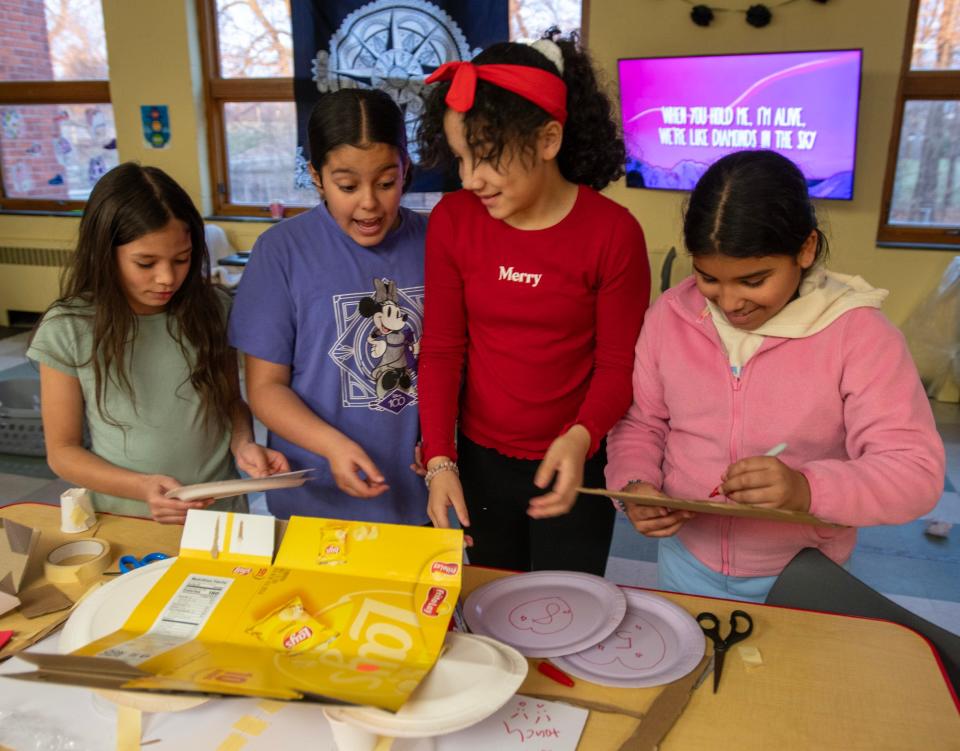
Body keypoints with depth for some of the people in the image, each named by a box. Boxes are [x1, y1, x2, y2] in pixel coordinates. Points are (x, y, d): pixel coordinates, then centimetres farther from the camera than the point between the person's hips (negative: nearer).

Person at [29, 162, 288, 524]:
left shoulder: (213, 309, -1)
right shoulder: (68, 330, -6)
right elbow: (62, 451, 0)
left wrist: (243, 444, -9)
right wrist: (142, 487, -15)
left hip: (220, 511, 0)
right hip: (126, 523, 0)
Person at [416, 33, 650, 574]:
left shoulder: (613, 231, -15)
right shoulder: (452, 220, -7)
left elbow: (618, 364, -9)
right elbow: (442, 348, -4)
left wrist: (580, 437, -28)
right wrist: (439, 459, -13)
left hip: (574, 466, -2)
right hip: (479, 461, 3)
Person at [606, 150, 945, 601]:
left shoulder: (858, 332, -17)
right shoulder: (670, 315, -7)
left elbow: (917, 471, -20)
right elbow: (639, 423, 3)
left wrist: (808, 488, -38)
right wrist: (634, 484, -17)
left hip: (801, 577, -2)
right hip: (686, 561, 3)